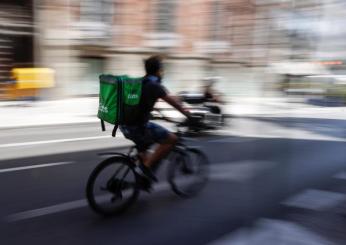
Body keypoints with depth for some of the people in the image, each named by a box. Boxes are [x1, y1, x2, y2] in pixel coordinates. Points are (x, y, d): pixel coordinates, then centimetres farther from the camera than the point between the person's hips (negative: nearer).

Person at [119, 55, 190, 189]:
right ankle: (146, 166, 0)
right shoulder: (154, 85, -11)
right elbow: (173, 101, -8)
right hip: (137, 126, -10)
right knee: (171, 139, -4)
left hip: (125, 125, 10)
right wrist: (187, 113, 8)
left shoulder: (140, 82, 16)